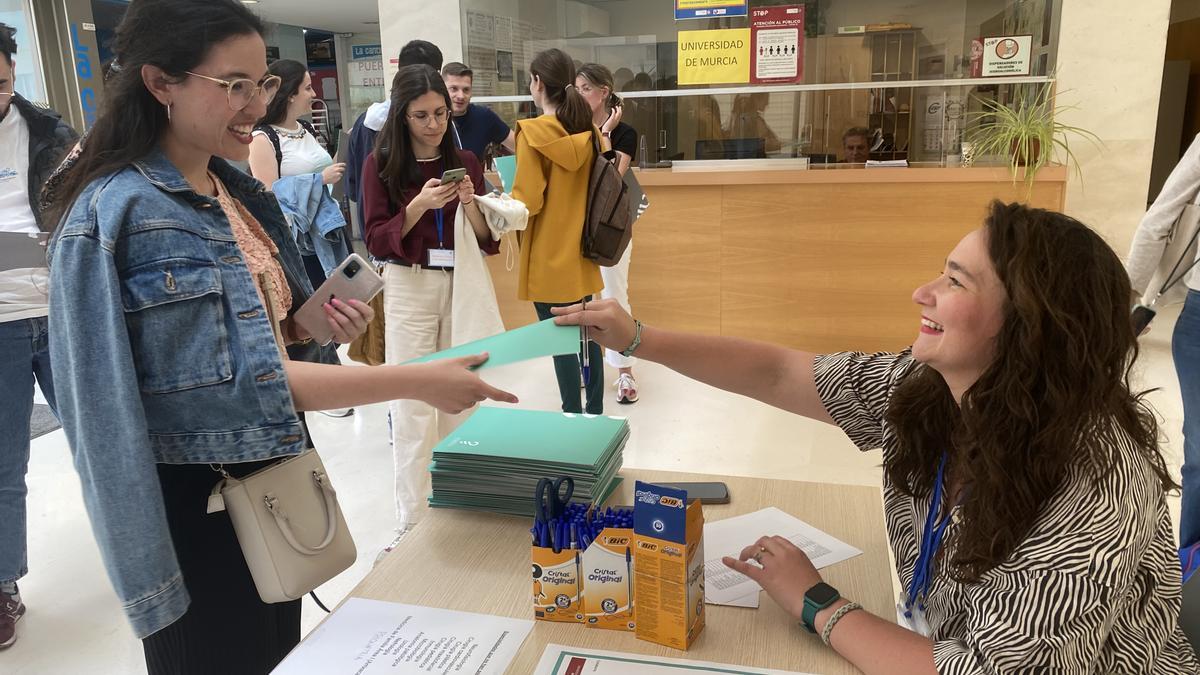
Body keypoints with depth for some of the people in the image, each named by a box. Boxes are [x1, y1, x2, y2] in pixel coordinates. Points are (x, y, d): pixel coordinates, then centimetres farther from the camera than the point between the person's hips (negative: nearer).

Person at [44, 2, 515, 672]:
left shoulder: (237, 189, 4)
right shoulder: (115, 216, -21)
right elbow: (238, 382, -25)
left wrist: (318, 325, -7)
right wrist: (417, 382, -27)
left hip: (270, 481, 8)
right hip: (196, 507, -7)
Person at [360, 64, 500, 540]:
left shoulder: (464, 161, 5)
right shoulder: (380, 164, -2)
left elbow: (487, 239, 5)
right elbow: (376, 241, -6)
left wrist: (470, 204, -15)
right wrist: (419, 206, -20)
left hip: (462, 285, 3)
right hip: (409, 287, -2)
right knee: (413, 404, -2)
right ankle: (412, 520, 8)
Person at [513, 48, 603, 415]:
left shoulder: (532, 132, -14)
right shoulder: (588, 132, 3)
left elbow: (528, 202, -16)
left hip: (548, 256, -6)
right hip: (580, 250, 7)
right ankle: (595, 411, 27)